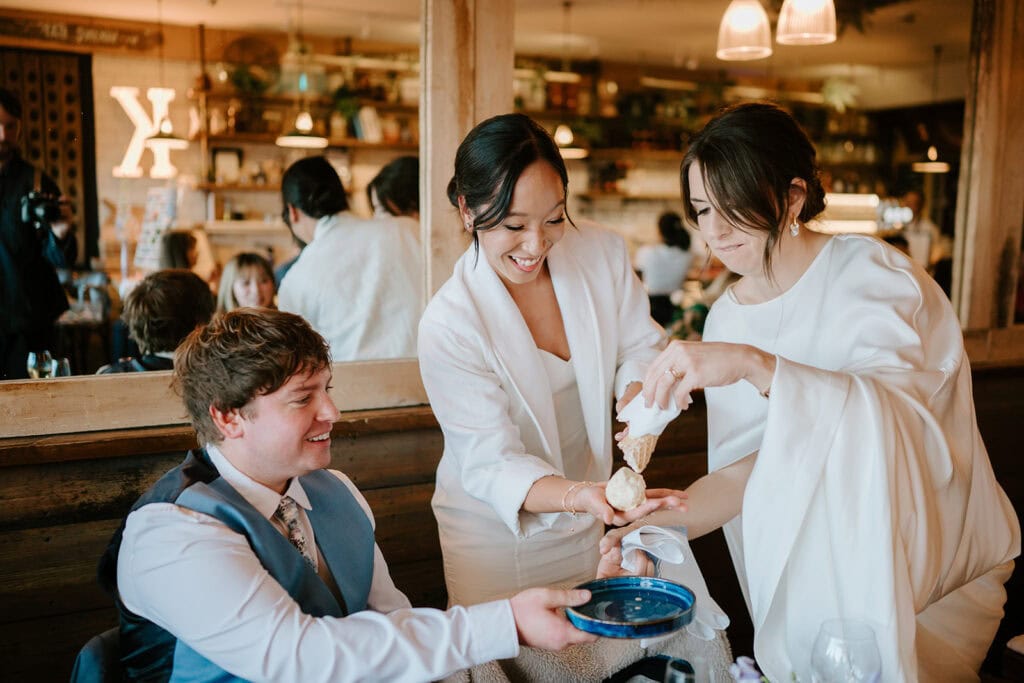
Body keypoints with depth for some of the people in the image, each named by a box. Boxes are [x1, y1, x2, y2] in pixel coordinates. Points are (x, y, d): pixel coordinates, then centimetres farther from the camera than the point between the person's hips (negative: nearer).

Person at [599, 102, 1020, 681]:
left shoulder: (870, 272, -13)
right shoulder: (728, 319, 1)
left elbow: (892, 412, -29)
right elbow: (744, 467, -3)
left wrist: (754, 364, -39)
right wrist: (660, 526, -17)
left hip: (932, 563, -4)